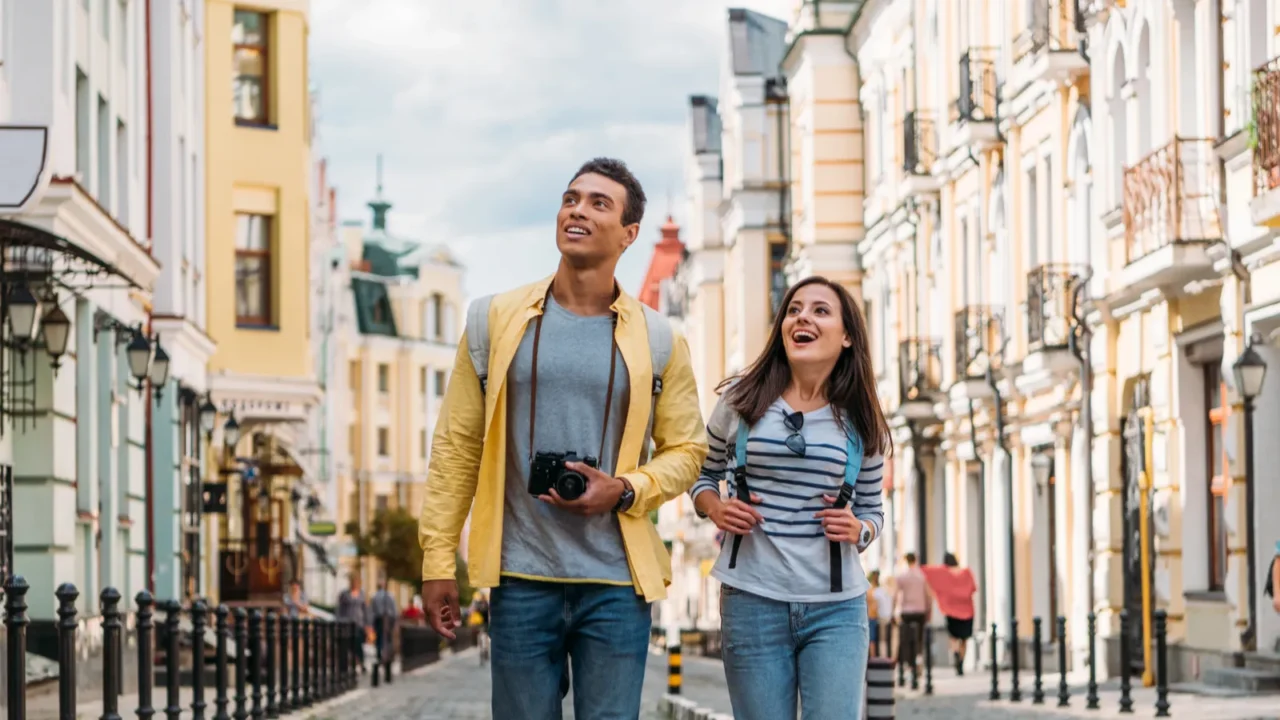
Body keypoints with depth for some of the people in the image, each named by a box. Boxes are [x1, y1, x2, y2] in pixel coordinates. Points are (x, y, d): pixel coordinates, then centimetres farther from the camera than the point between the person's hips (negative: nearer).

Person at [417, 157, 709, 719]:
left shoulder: (657, 340, 5)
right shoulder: (496, 321, 5)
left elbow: (686, 450, 9)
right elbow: (456, 446, 5)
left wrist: (624, 490, -11)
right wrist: (437, 561, 1)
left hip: (616, 583, 0)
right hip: (521, 579, 0)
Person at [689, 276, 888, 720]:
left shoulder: (862, 424, 4)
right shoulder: (740, 401, 2)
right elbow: (703, 474, 16)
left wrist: (858, 530, -7)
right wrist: (715, 508, -5)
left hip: (837, 608, 0)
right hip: (753, 602, 0)